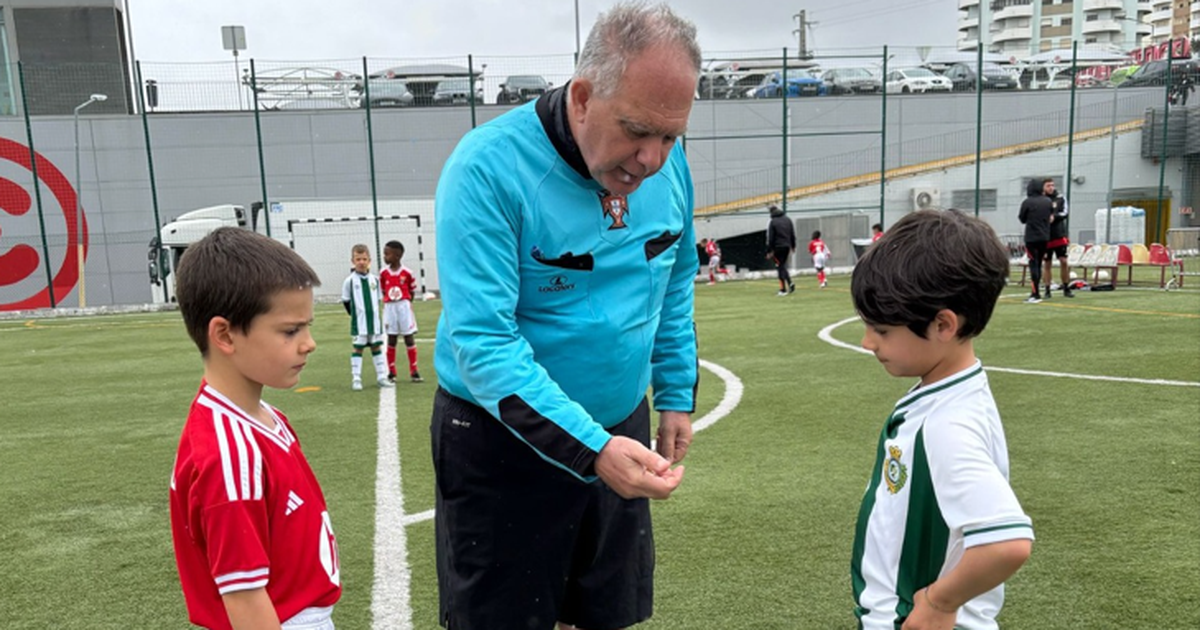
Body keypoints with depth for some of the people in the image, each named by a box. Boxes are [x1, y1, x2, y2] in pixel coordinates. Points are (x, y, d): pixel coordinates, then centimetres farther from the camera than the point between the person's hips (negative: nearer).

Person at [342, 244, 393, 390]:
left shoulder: (375, 279, 4)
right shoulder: (350, 281, -6)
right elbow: (345, 301, 1)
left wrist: (371, 312, 8)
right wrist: (356, 314, 3)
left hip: (375, 320, 4)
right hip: (359, 323, -3)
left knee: (377, 347, 9)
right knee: (357, 348, 1)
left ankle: (381, 376, 15)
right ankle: (356, 379, 5)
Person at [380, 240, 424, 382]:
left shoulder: (407, 272, -8)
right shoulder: (383, 273, 0)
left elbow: (412, 291, 2)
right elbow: (383, 291, 8)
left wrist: (406, 303, -5)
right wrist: (389, 301, -3)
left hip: (404, 307, -2)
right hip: (389, 308, 2)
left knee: (409, 338, 4)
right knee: (391, 339, 6)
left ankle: (414, 372, 11)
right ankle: (391, 372, 14)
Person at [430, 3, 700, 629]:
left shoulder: (667, 163, -4)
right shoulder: (490, 167, -23)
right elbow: (481, 340, -28)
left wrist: (676, 396, 11)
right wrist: (590, 449, -34)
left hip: (620, 430, 5)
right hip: (501, 443, -5)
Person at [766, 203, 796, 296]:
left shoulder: (773, 222, -11)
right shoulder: (788, 220, 7)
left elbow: (770, 238, -11)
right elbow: (793, 234, 11)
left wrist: (769, 251, -7)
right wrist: (793, 246, 19)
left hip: (778, 247, -6)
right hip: (787, 246, 6)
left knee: (780, 267, 0)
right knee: (782, 266, 19)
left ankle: (783, 289, -1)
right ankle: (790, 284, 4)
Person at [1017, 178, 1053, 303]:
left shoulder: (1027, 202, -10)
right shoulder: (1048, 201, 3)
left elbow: (1022, 219, -1)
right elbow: (1052, 217, 11)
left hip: (1031, 238, -5)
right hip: (1045, 237, 5)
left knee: (1033, 264, -4)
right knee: (1038, 264, 13)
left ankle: (1036, 294, -10)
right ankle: (1035, 292, 17)